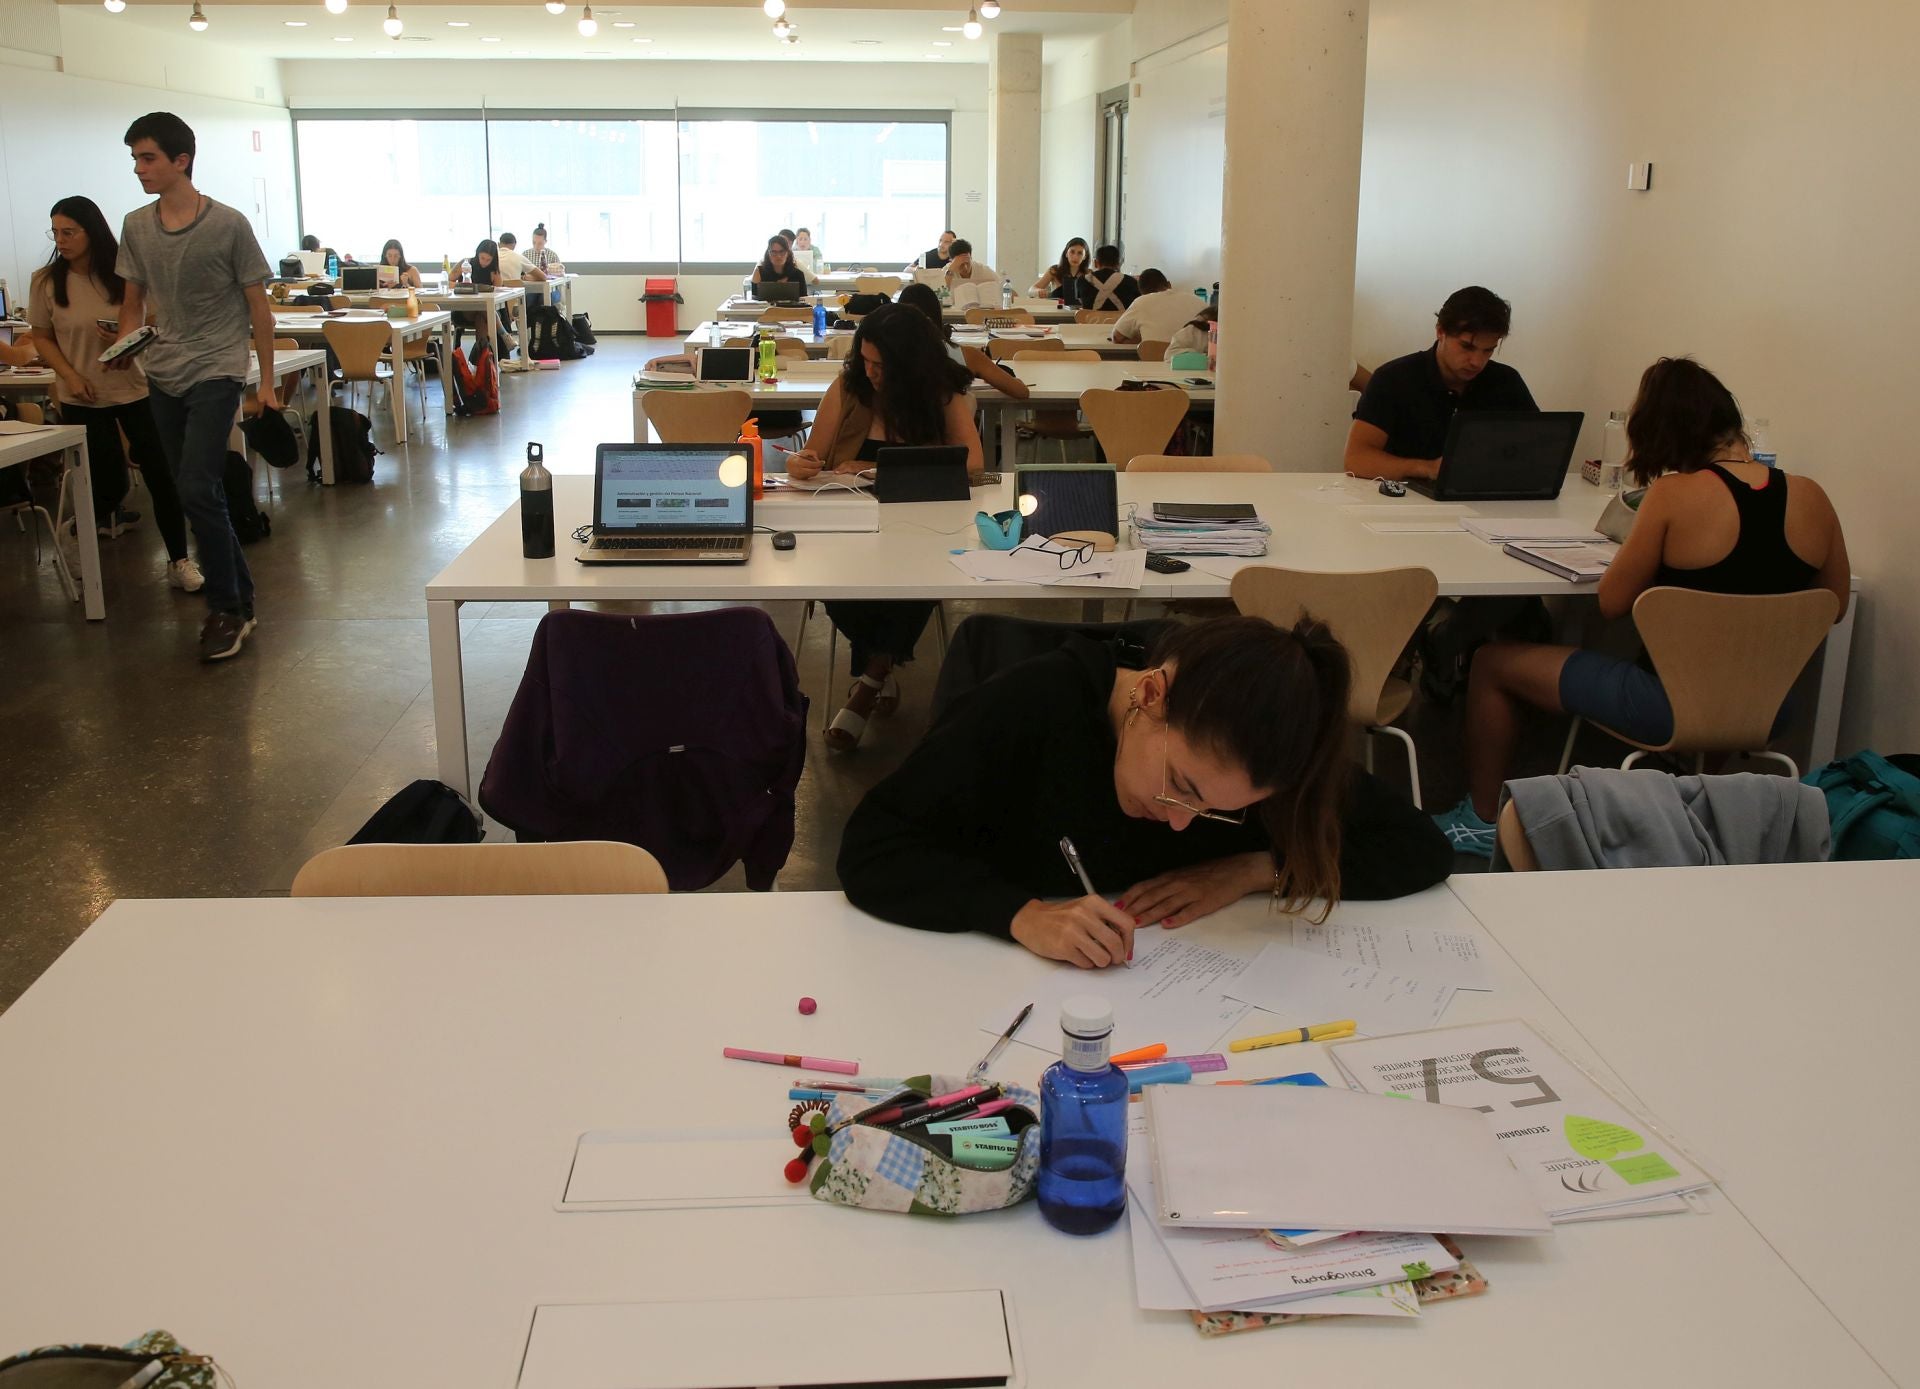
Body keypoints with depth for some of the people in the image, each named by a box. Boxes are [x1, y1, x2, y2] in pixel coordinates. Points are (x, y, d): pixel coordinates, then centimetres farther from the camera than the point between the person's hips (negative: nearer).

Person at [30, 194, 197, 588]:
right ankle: (104, 514, 41)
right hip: (82, 397, 1)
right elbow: (42, 337, 4)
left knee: (160, 475, -4)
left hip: (135, 389, -1)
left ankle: (178, 561, 5)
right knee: (107, 481, 6)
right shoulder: (45, 281, -5)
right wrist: (70, 375, -11)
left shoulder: (124, 273, -7)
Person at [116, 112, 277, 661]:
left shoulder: (228, 225, -8)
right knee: (191, 494, 9)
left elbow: (257, 304, -3)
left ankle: (227, 608, -2)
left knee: (197, 490, -16)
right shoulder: (135, 226, 5)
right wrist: (125, 343, -4)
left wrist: (267, 381, -2)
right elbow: (133, 299, 16)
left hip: (215, 372, -6)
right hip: (162, 375, 6)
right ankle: (238, 599, 22)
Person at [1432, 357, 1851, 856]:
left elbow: (1611, 603, -10)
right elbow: (1833, 607, 9)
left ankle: (1482, 820, 26)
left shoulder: (1675, 496, -18)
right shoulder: (1809, 497, -4)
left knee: (1491, 663, 11)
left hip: (1674, 711, -6)